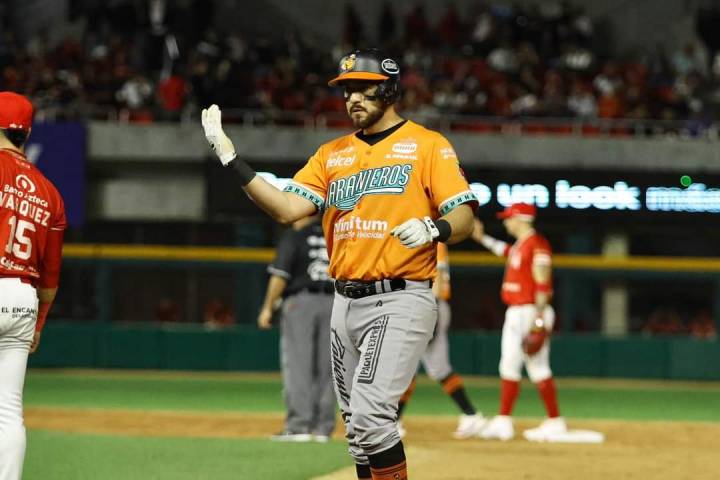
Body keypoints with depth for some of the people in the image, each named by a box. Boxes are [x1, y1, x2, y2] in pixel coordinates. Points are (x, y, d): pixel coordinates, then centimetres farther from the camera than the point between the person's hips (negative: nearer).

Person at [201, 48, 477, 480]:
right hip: (346, 303, 7)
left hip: (401, 302, -7)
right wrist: (229, 155, -6)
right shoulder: (332, 154, 15)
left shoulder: (428, 145, -1)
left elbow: (464, 218, -7)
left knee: (370, 414, -20)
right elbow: (287, 209, 2)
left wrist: (432, 228, -29)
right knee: (358, 428, 10)